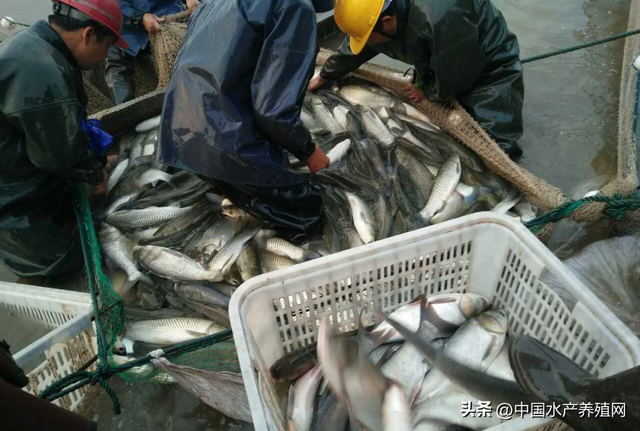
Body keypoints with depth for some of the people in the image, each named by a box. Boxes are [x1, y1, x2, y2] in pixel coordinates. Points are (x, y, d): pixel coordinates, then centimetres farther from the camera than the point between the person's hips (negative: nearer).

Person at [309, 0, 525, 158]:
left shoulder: (440, 18, -42)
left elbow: (455, 78, -29)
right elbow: (352, 49, 6)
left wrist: (426, 92, -12)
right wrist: (324, 76, 18)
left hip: (490, 69, -7)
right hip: (443, 66, 8)